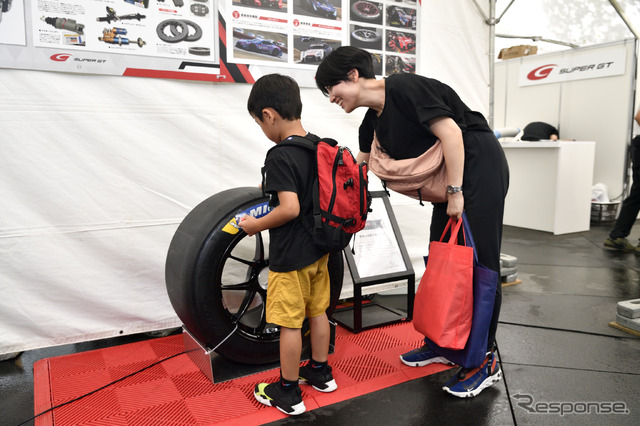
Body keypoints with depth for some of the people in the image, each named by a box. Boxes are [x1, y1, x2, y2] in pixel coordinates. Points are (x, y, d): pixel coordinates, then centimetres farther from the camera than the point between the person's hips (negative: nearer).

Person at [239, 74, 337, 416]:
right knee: (318, 312, 20)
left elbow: (289, 209, -29)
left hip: (291, 256, -8)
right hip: (319, 248, 8)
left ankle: (287, 393, 21)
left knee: (289, 323, 5)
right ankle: (320, 373, 38)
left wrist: (255, 225, -13)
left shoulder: (280, 157, -22)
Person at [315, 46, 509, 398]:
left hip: (479, 167, -9)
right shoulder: (373, 122, 9)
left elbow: (450, 132, -22)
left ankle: (485, 361, 5)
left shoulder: (402, 88, -17)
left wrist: (454, 192, -21)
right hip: (448, 180, 9)